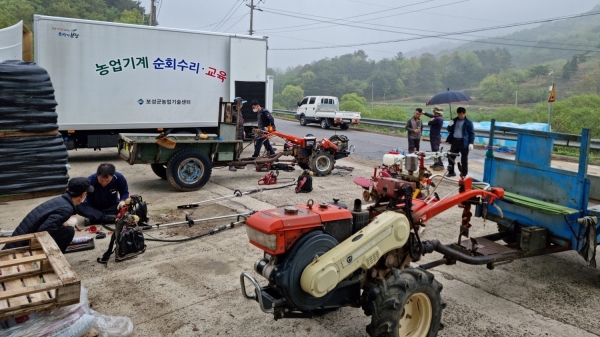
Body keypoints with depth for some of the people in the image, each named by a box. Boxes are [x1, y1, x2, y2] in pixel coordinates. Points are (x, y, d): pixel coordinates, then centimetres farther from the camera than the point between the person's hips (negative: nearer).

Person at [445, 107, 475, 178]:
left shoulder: (468, 122, -4)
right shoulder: (455, 120, 11)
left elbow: (472, 133, -5)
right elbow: (450, 130, 15)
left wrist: (471, 143, -14)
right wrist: (450, 126, -7)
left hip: (464, 142, -5)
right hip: (455, 141, 5)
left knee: (464, 159, 2)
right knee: (450, 157, 7)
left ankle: (464, 174, 11)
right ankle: (451, 172, 21)